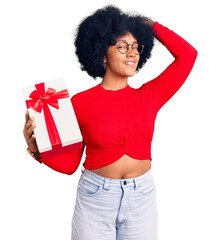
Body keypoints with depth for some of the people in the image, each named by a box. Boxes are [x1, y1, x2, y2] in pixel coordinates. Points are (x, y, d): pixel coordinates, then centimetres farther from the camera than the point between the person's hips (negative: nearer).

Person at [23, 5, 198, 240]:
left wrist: (148, 24, 4)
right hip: (94, 200, -2)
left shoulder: (149, 96, 0)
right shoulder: (81, 102, -6)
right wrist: (38, 149, -20)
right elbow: (69, 163, -3)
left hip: (142, 198, 2)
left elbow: (188, 54, -2)